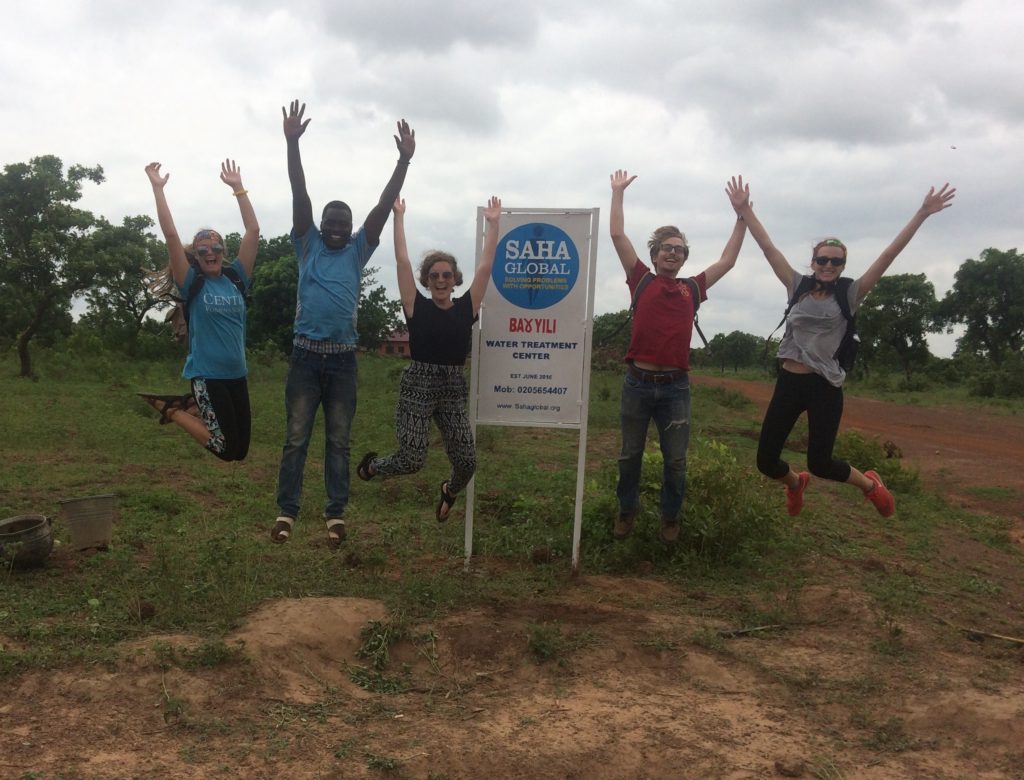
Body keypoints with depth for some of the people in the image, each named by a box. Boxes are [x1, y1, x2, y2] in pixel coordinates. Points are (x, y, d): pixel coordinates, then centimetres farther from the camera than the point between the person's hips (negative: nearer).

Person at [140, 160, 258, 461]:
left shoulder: (235, 278, 6)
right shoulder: (192, 283, -4)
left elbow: (253, 231, 3)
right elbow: (170, 234, -12)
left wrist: (238, 187, 3)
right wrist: (158, 187, -11)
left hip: (237, 374, 5)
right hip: (206, 374, -5)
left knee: (241, 450, 10)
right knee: (227, 449, -6)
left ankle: (187, 406, 30)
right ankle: (170, 408, 15)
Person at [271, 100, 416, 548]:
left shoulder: (358, 250, 9)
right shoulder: (307, 245, 7)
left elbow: (383, 205, 0)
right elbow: (299, 194, -3)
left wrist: (404, 160, -8)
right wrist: (292, 143, -12)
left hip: (343, 358, 1)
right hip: (305, 355, -1)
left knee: (338, 440, 7)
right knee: (296, 438, 3)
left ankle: (336, 514, 12)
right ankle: (286, 511, 9)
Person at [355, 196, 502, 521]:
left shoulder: (466, 308, 3)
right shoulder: (417, 307, -2)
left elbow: (485, 267, 1)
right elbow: (402, 262, -6)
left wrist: (493, 224, -1)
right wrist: (399, 217, -6)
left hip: (453, 390, 3)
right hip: (418, 387, -2)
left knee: (467, 462, -2)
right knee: (412, 460, -7)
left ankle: (449, 490, 35)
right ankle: (371, 464, 27)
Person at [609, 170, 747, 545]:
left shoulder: (692, 288, 10)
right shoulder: (641, 280, 4)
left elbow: (728, 260, 18)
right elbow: (618, 235, 2)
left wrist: (742, 215, 17)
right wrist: (618, 192, 5)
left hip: (676, 387, 1)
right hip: (638, 383, -1)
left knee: (675, 460, 7)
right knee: (630, 454, 11)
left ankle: (671, 517, 26)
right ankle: (627, 510, 30)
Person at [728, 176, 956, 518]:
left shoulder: (849, 295, 1)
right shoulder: (798, 287, 6)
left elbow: (889, 254, -4)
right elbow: (767, 246, 4)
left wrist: (922, 214, -7)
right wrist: (744, 210, 3)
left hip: (824, 387, -3)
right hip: (788, 382, 3)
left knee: (819, 463, -2)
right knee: (766, 461, 3)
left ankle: (869, 483, 31)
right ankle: (795, 482, 40)